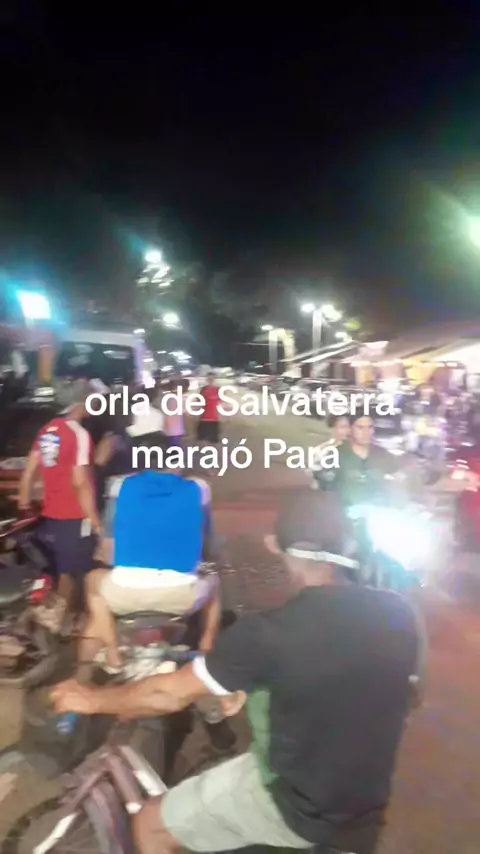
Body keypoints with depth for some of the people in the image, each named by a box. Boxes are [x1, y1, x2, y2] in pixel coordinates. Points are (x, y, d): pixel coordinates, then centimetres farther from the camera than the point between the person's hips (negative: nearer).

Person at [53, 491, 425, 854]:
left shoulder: (269, 632, -27)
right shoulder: (400, 613, -11)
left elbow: (171, 694, -15)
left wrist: (93, 700, 3)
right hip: (365, 813, 6)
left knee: (151, 823, 12)